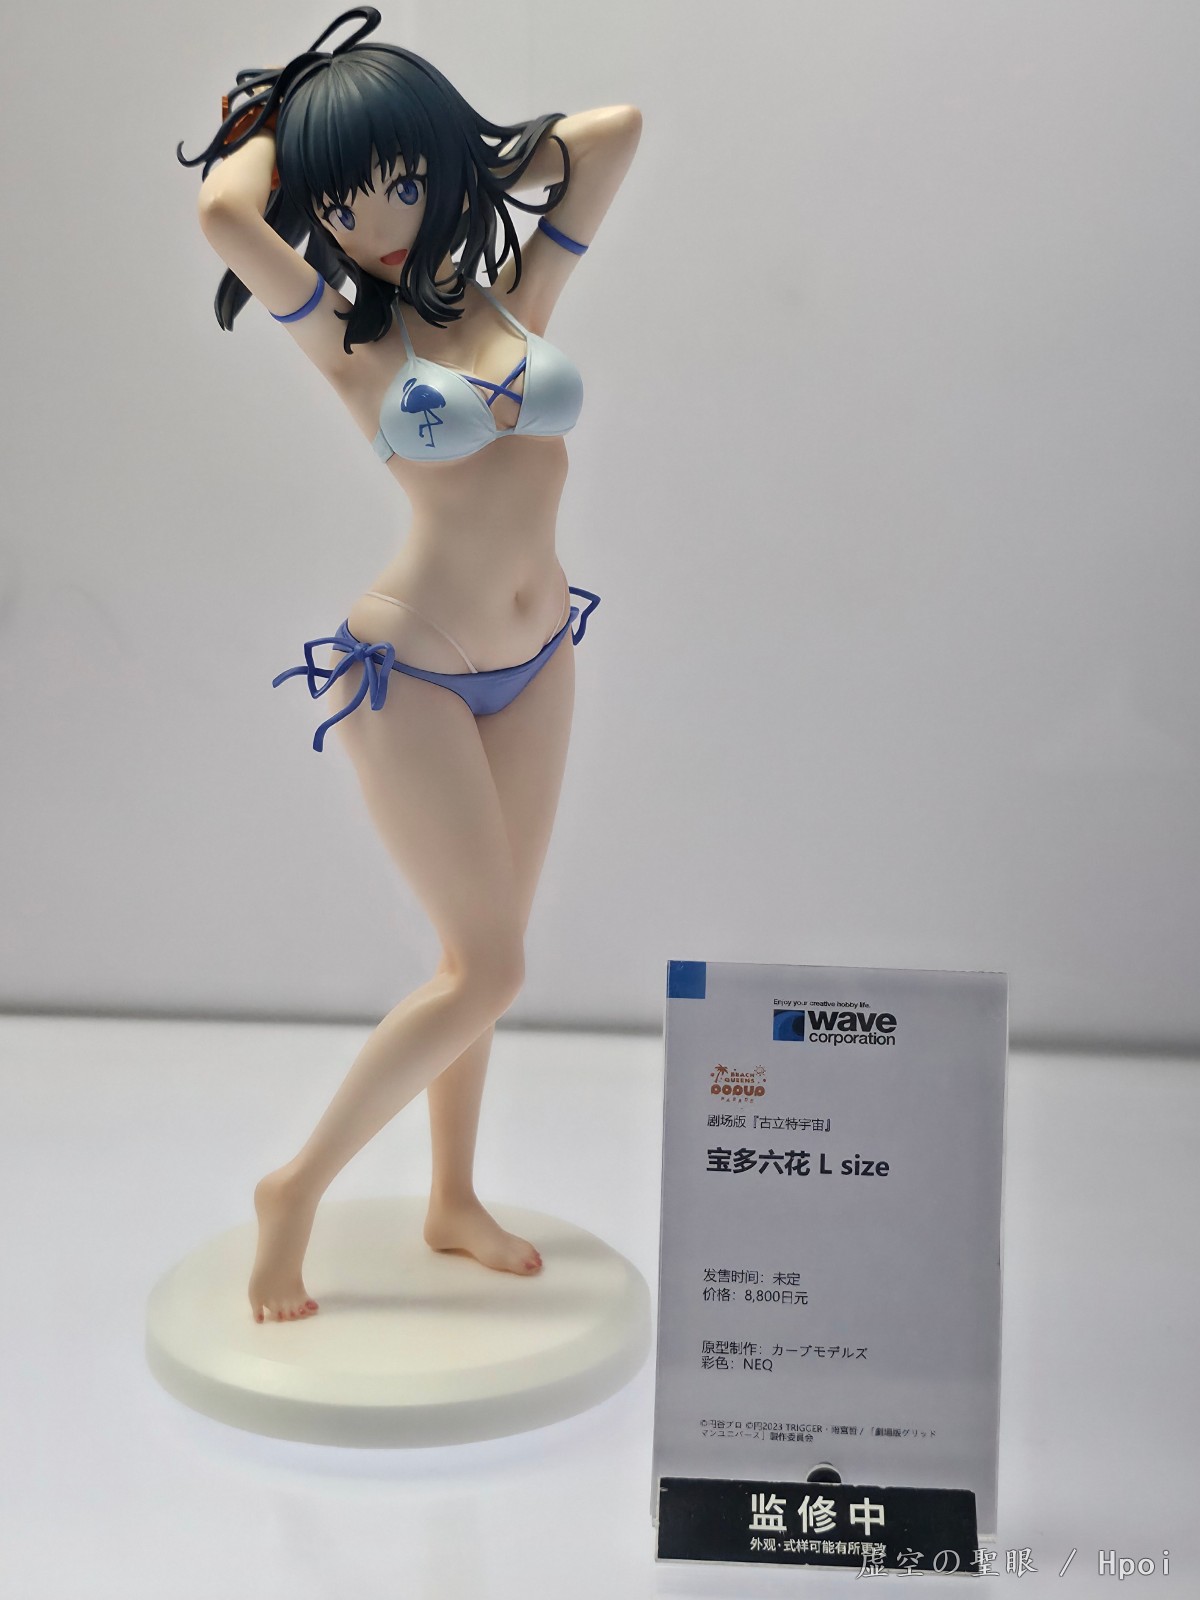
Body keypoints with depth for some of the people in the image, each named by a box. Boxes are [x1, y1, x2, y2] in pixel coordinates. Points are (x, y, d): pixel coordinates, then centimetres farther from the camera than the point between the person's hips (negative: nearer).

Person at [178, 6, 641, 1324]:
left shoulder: (515, 297, 4)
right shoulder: (348, 337, -8)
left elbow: (616, 127, 7)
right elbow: (224, 209, -25)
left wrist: (474, 163, 9)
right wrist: (277, 121, -5)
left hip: (534, 662, 6)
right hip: (412, 674, -5)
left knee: (479, 955, 14)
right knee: (489, 968, -4)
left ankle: (453, 1201, 31)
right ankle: (298, 1188, 14)